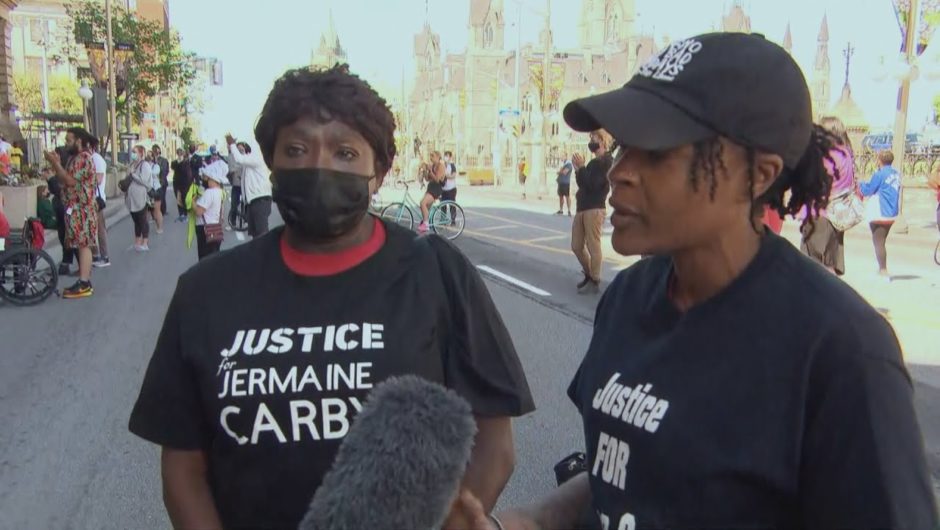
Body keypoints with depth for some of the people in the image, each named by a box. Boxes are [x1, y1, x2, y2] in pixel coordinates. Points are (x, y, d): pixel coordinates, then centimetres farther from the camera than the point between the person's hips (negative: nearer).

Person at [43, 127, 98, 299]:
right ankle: (84, 282, 14)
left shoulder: (83, 158, -13)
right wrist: (56, 163, 5)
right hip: (76, 208, 10)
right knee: (80, 245, 10)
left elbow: (70, 181, -21)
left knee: (83, 245, -9)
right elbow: (63, 180, 16)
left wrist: (55, 163, -15)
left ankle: (84, 285, -9)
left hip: (82, 209, -10)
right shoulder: (76, 158, 19)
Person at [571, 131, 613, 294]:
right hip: (582, 208, 9)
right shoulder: (594, 162, 21)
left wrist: (581, 167, -11)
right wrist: (578, 169, 6)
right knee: (576, 246, 11)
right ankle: (589, 275, 26)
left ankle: (595, 282, -1)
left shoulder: (607, 161, -6)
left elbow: (594, 184, -16)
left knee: (593, 247, -7)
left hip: (595, 209, -9)